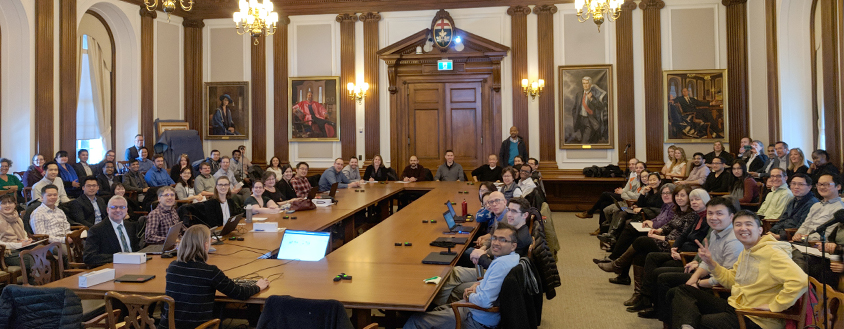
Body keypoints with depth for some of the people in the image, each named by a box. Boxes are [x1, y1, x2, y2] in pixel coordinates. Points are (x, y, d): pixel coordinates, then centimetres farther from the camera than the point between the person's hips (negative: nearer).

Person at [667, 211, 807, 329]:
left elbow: (799, 280, -31)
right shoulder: (745, 252, 13)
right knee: (681, 291, -6)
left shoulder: (772, 253, -17)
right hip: (733, 306, 10)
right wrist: (711, 263, 5)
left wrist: (773, 306, -25)